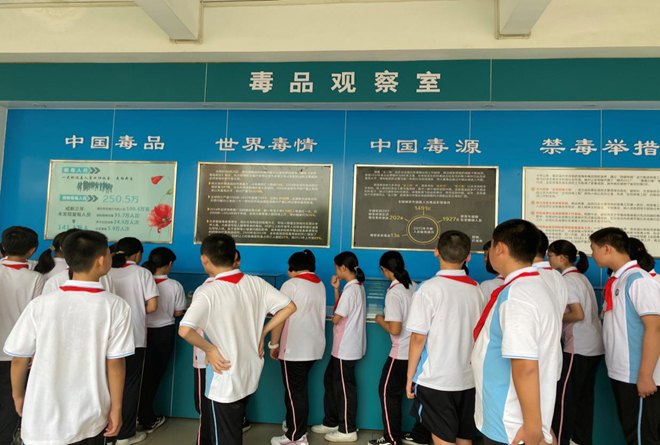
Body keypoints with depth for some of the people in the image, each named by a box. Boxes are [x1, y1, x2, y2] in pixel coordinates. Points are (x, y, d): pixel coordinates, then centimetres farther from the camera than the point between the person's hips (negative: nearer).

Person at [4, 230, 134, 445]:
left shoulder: (40, 304, -9)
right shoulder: (116, 307, -13)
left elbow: (19, 359, -1)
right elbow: (115, 363, -11)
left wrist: (18, 396, 17)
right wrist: (116, 408, 0)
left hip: (44, 421, 1)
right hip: (92, 419, -1)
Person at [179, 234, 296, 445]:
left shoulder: (207, 292, -21)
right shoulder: (256, 283, -6)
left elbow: (184, 330, -35)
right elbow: (289, 306, -3)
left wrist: (209, 349, -18)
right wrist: (262, 332, 2)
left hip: (225, 378, -5)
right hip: (251, 373, 5)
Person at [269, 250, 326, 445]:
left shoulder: (291, 284, -12)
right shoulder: (320, 285, 10)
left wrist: (274, 344, -5)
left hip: (295, 347, -7)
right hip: (314, 345, 7)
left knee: (294, 391, 3)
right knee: (299, 389, 19)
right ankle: (294, 423, 31)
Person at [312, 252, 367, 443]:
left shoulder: (350, 290, -21)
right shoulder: (358, 287, 9)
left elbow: (336, 318, -18)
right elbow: (340, 310, 12)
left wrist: (332, 317, 5)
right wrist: (336, 289, 4)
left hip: (346, 348, -10)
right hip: (345, 346, 10)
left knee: (344, 386, 3)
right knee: (330, 380, 19)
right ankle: (331, 422, 31)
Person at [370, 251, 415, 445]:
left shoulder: (394, 292, -19)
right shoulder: (414, 286, 2)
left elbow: (395, 329, -23)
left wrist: (380, 320, -5)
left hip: (402, 352, -7)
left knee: (388, 392, 7)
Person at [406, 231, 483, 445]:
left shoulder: (429, 288, -14)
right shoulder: (477, 289, 2)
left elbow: (418, 338, -14)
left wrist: (410, 376, -4)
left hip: (435, 379, -5)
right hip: (469, 379, 5)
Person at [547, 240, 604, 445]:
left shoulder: (567, 280, -13)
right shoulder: (581, 277, 12)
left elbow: (578, 314, -21)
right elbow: (585, 311, 15)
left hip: (578, 347, -9)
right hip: (593, 346, 9)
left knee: (564, 396, -1)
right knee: (584, 396, 14)